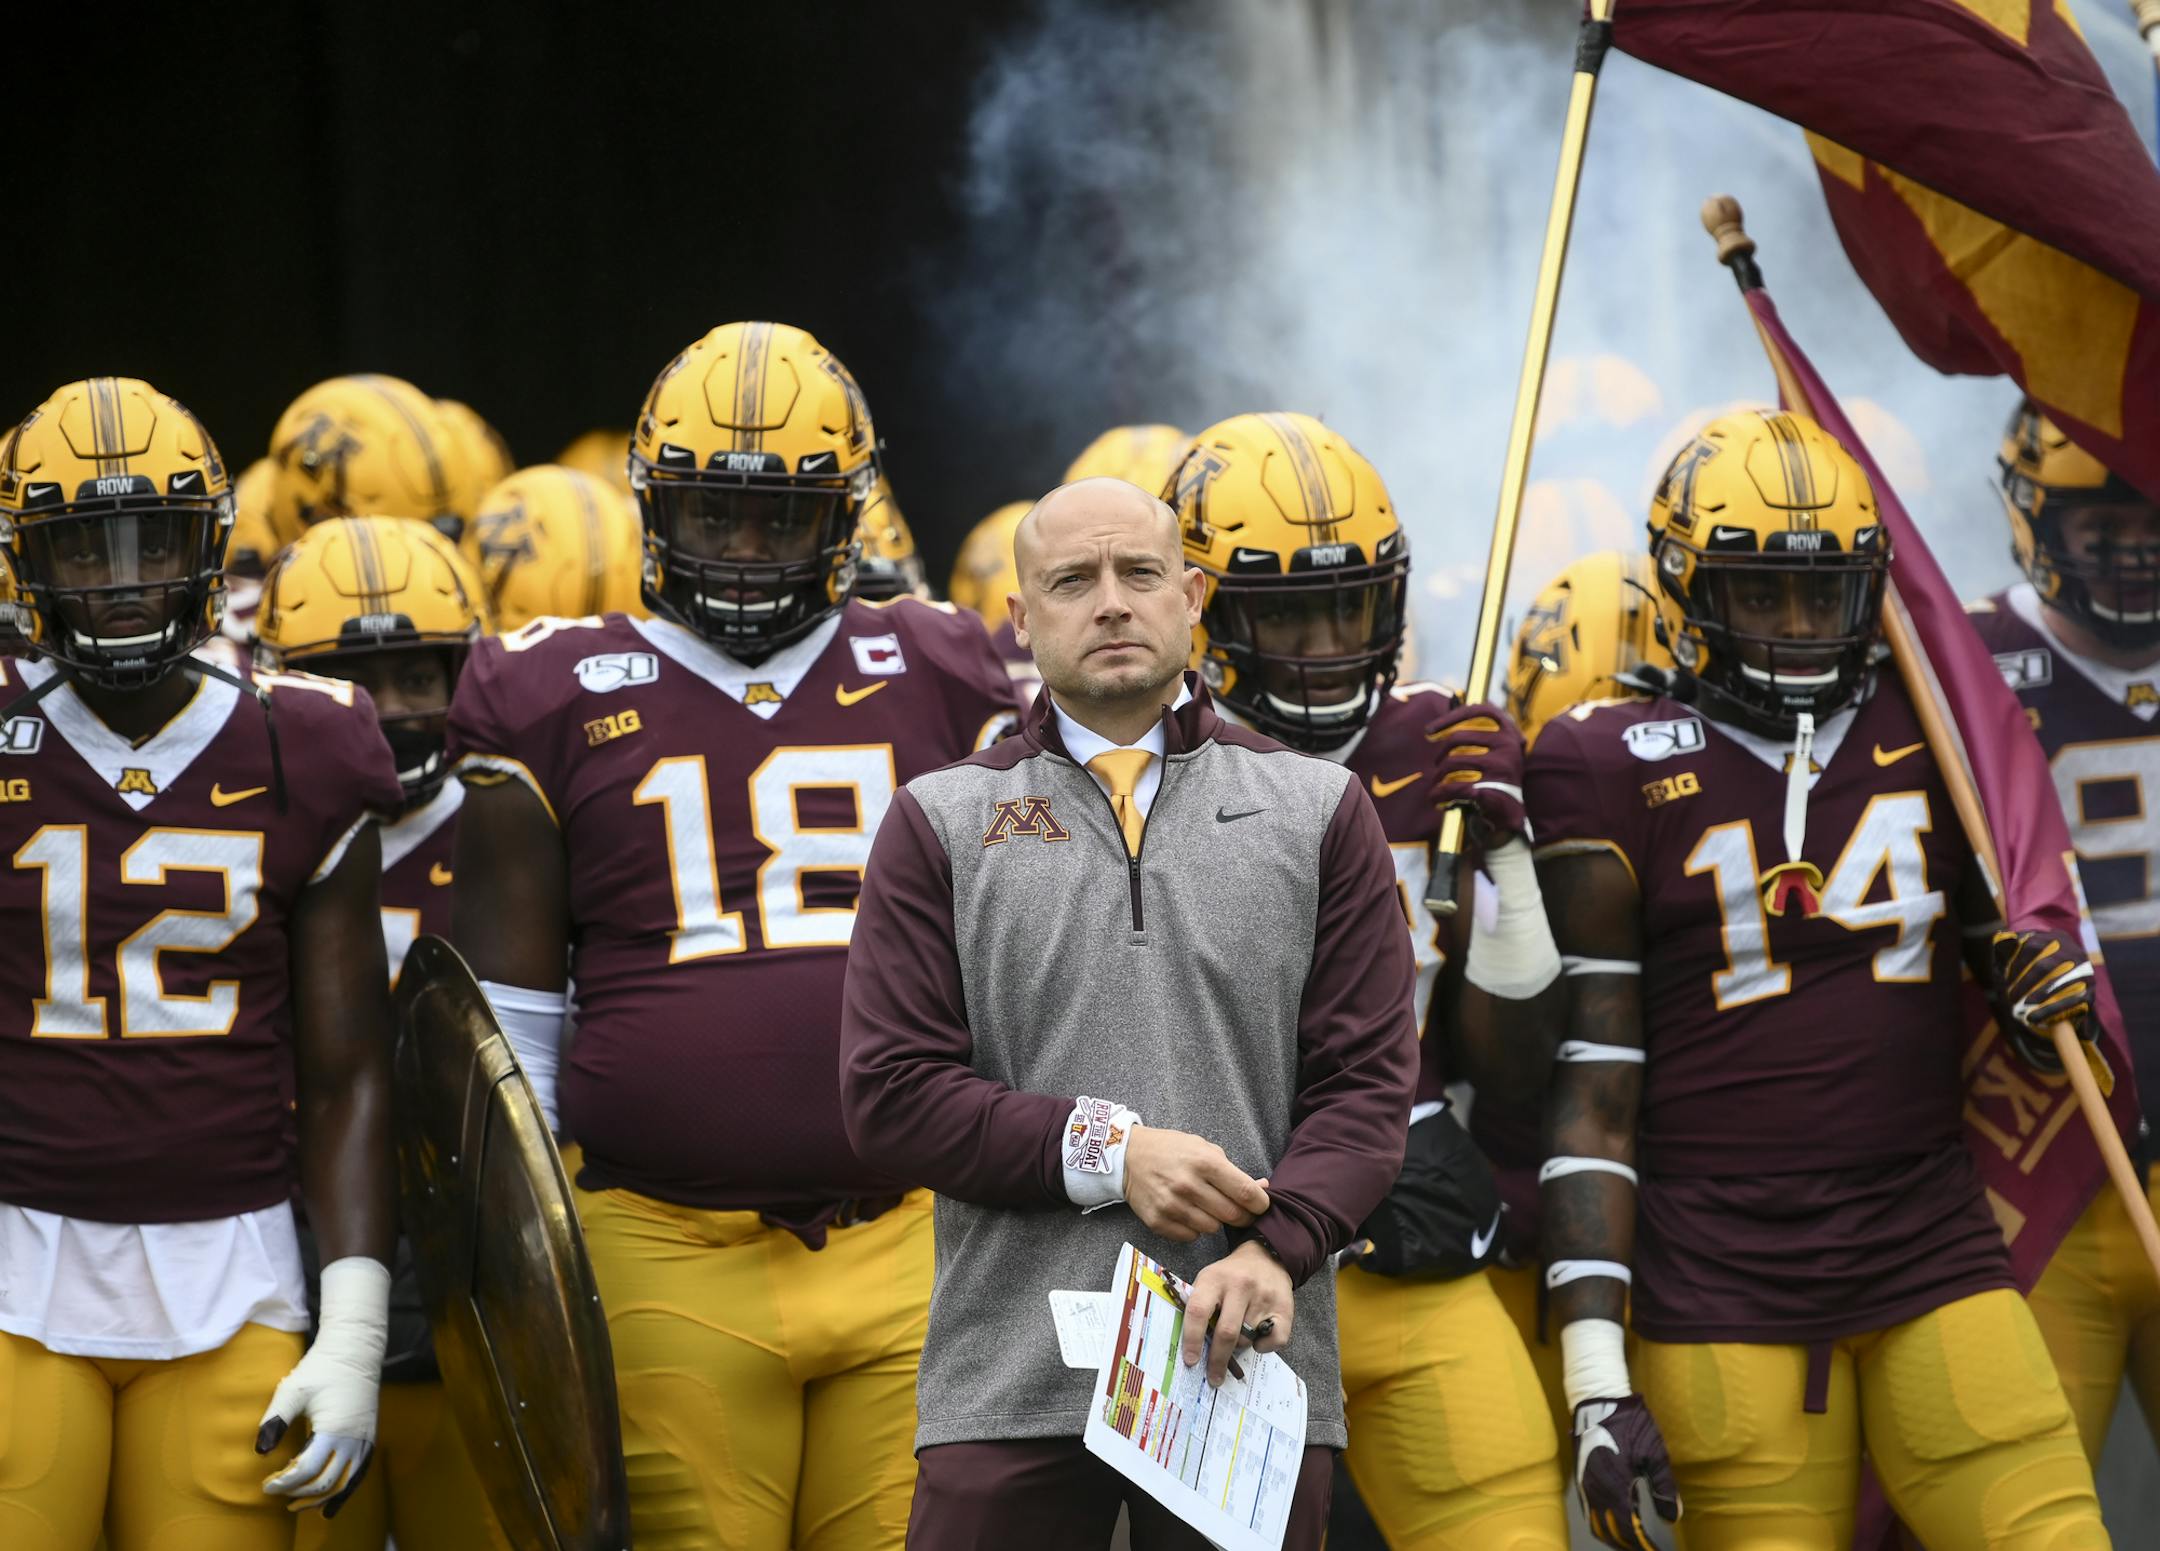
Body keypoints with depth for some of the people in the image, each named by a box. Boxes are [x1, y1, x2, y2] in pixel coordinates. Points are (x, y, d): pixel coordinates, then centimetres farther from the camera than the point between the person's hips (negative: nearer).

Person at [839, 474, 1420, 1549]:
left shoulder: (1317, 813, 11)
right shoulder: (942, 824, 10)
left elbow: (1367, 1083, 4)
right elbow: (889, 1097, 1)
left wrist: (1277, 1246, -13)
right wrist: (1105, 1154, -11)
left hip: (1248, 1369, 1)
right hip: (1010, 1377, -1)